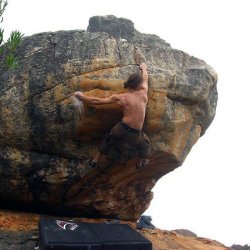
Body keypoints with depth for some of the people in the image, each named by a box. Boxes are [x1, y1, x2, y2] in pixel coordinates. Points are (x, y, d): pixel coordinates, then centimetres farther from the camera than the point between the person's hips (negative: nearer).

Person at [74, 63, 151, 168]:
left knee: (108, 141, 29)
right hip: (135, 133, 0)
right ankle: (140, 164, 52)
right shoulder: (143, 93, -2)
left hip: (122, 128, 1)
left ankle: (95, 160, 44)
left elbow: (98, 101, -2)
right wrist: (144, 68, 40)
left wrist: (82, 97, 11)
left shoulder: (121, 98, -4)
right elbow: (145, 78, 19)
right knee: (144, 146, 32)